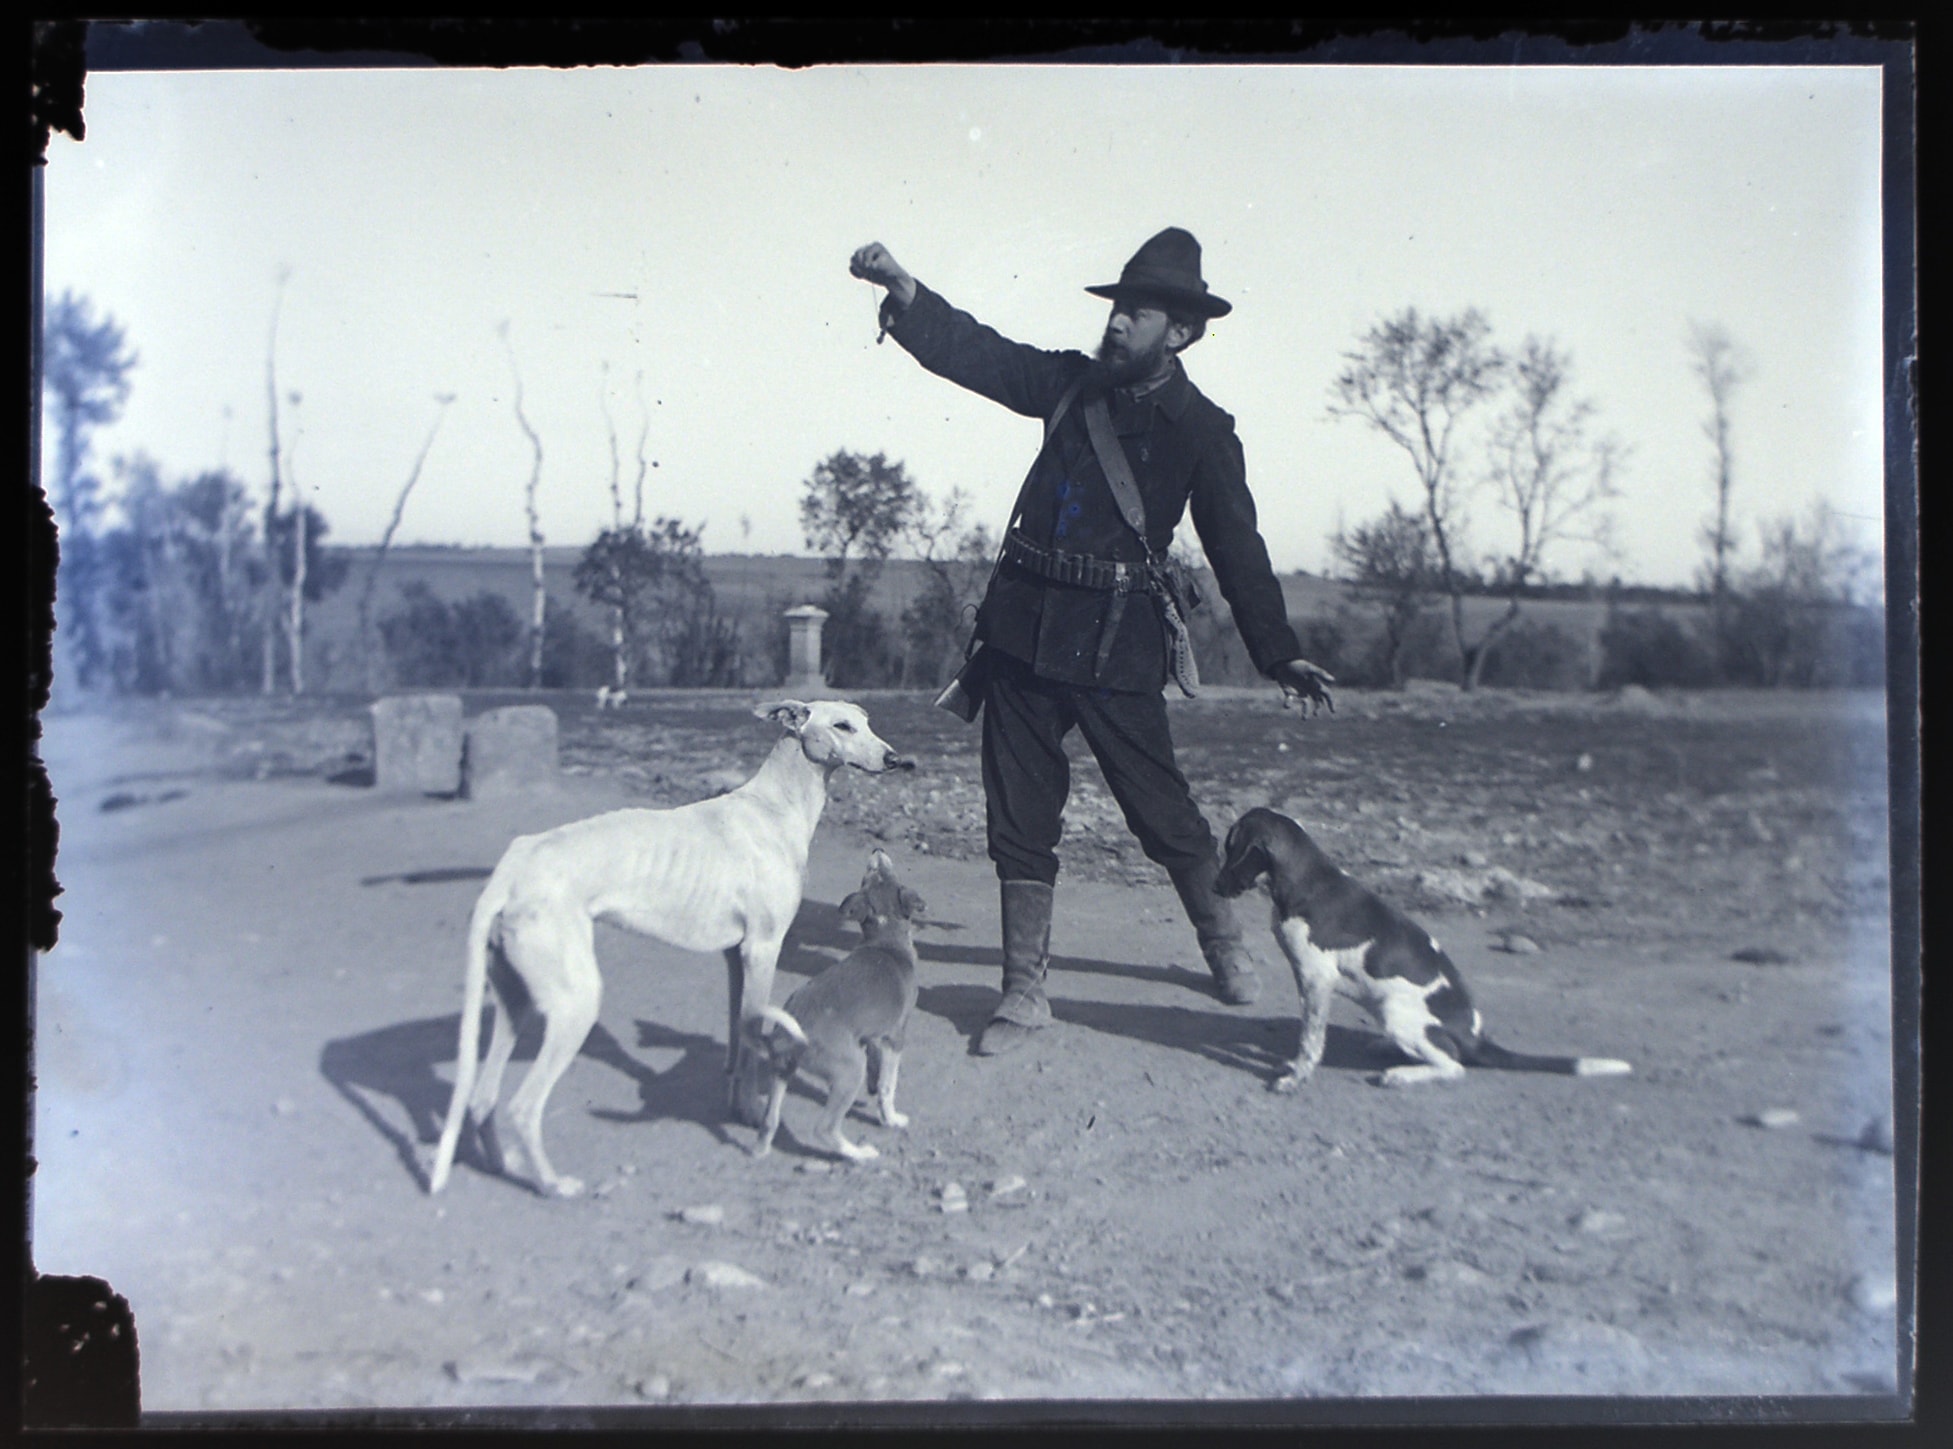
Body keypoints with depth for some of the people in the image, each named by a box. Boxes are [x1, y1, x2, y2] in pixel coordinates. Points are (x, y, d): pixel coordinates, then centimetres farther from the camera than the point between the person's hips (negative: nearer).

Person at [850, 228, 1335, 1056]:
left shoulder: (1202, 432, 0)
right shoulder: (1073, 384, 10)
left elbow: (1237, 548, 1)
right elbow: (976, 352, 6)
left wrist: (1279, 654, -2)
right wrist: (903, 290, -9)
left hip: (1117, 645, -4)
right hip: (1024, 628, 4)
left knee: (1163, 812, 5)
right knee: (1019, 820, 5)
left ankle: (1224, 943, 32)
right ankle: (1024, 993, 16)